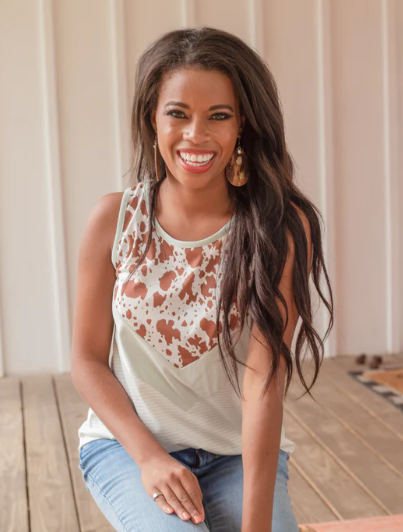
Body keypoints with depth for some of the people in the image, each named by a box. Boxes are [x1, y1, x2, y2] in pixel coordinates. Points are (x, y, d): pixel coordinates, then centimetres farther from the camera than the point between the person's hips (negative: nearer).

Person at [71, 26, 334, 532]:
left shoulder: (281, 229, -14)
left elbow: (264, 380, -20)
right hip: (126, 444, 0)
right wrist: (148, 456, -14)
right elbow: (88, 359, -2)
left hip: (239, 453, 0)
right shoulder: (114, 219, -9)